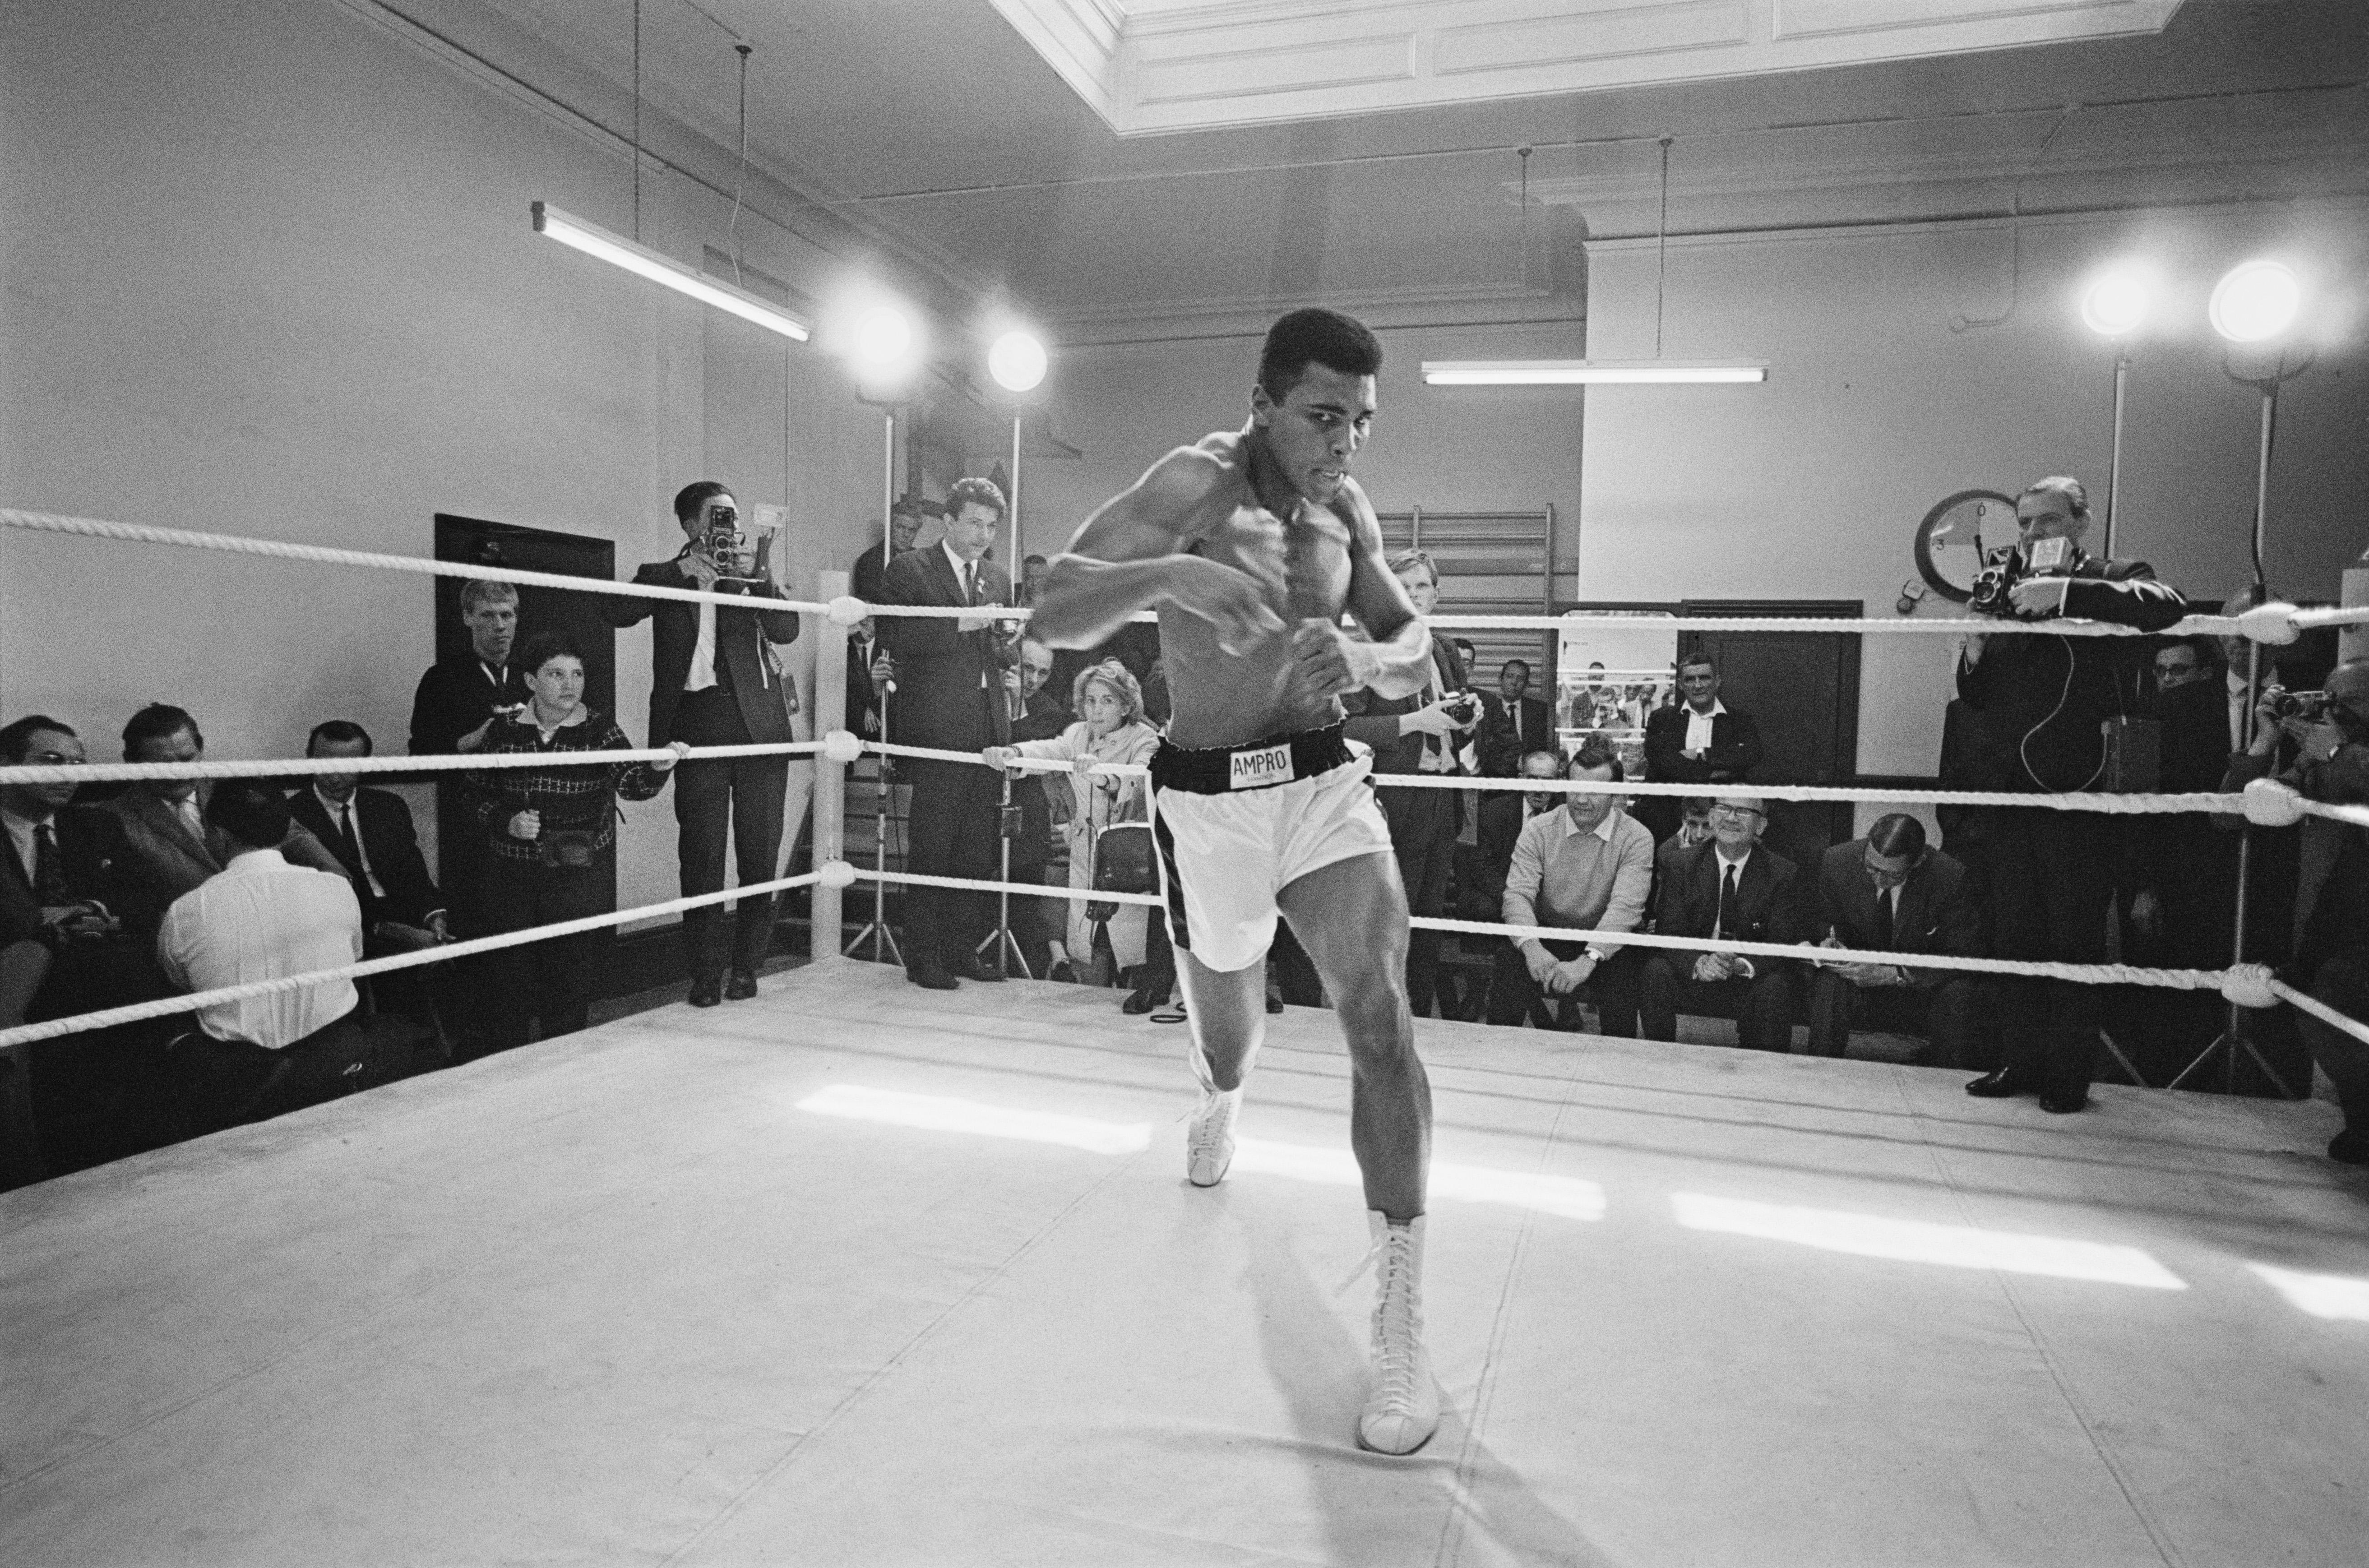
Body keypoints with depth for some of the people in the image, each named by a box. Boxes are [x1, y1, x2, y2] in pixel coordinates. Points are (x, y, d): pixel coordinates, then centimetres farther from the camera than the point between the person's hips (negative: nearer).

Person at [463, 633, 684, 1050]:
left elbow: (632, 783, -17)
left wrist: (659, 767, -38)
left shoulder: (600, 730, -4)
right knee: (512, 982, 9)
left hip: (582, 879, -1)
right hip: (514, 878, 2)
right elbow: (478, 796, 8)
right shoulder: (505, 732, 1)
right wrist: (506, 822, -10)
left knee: (571, 983, 4)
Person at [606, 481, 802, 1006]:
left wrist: (762, 573, -12)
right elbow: (616, 612, -7)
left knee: (760, 853, 4)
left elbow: (787, 631, -1)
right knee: (701, 855, -2)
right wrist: (686, 571, -10)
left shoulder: (751, 579, 14)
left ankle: (746, 968, 16)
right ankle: (705, 976, 8)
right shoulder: (664, 578, 11)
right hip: (698, 723, -1)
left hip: (759, 724, 2)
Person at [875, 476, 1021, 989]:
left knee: (979, 850, 7)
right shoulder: (908, 571, 1)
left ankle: (963, 948, 17)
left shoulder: (998, 578, 20)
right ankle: (923, 958, 6)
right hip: (935, 729, -6)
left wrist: (1011, 645, 3)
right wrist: (962, 624, -17)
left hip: (988, 729, 6)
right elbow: (892, 637, -12)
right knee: (932, 848, -2)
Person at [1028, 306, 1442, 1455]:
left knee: (1380, 1013, -18)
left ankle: (1401, 1321, -8)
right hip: (1209, 798, -2)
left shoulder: (1347, 511, 6)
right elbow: (1055, 616, -20)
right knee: (1225, 1026, 17)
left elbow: (1418, 658, 5)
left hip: (1325, 779, 3)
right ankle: (1221, 1098, 59)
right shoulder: (1197, 482, -12)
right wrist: (1165, 575, -40)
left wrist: (1362, 658, -19)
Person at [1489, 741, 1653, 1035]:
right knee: (1508, 956, -25)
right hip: (1546, 939, 1)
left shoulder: (1636, 839, -7)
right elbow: (1518, 894, -12)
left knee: (1624, 967, -30)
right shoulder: (1538, 829, -2)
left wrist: (1587, 960, -35)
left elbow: (1625, 908, -20)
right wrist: (1532, 946, -33)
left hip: (1605, 946, -1)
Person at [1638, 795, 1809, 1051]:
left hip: (1751, 979, 0)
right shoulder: (1682, 864, -3)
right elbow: (1669, 933, -8)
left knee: (1775, 985, -31)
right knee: (1657, 972, -27)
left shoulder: (1784, 874, -4)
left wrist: (1742, 965, -30)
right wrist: (1699, 963, -30)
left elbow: (1784, 943, -9)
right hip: (1691, 976, 1)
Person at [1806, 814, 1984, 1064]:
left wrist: (1890, 974, -28)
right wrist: (1830, 942, -22)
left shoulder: (1950, 877, -20)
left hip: (1924, 986, 0)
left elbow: (1964, 957, -17)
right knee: (1828, 982, -31)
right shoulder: (1837, 862, -14)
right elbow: (1824, 921, 4)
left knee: (1958, 993, -32)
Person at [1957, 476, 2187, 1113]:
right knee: (2014, 937, 10)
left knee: (2075, 941, 1)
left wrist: (2065, 591, -27)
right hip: (2010, 793, 5)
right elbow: (1977, 697, 18)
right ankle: (2020, 1060, 20)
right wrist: (1973, 653, -2)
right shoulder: (2009, 594, 15)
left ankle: (2069, 1073, 11)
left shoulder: (2113, 582, 1)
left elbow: (2167, 605, -23)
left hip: (2078, 793, -5)